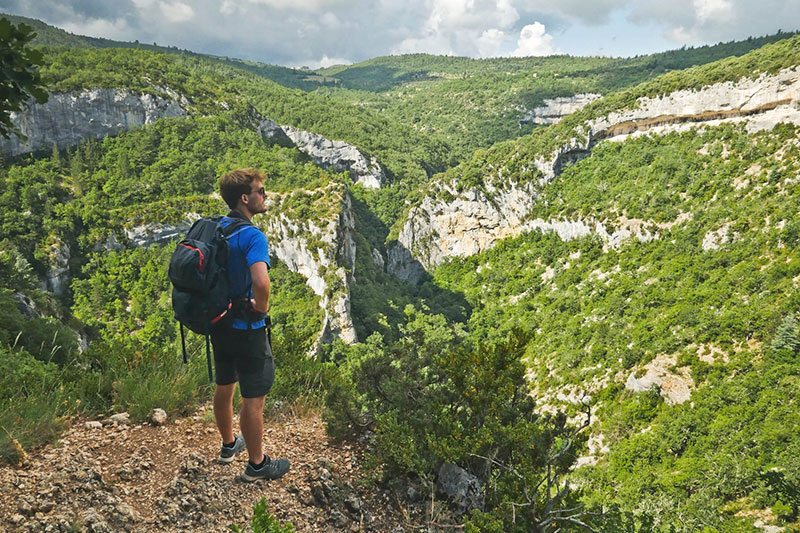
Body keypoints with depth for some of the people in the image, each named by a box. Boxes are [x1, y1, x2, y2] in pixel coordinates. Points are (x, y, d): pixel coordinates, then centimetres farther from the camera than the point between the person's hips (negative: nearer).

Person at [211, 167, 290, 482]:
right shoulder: (252, 236, -23)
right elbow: (261, 282, -39)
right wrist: (262, 307, -19)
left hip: (219, 323, 9)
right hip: (246, 329, -8)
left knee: (224, 387, 24)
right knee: (254, 398, 5)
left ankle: (228, 444, 44)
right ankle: (257, 464, 20)